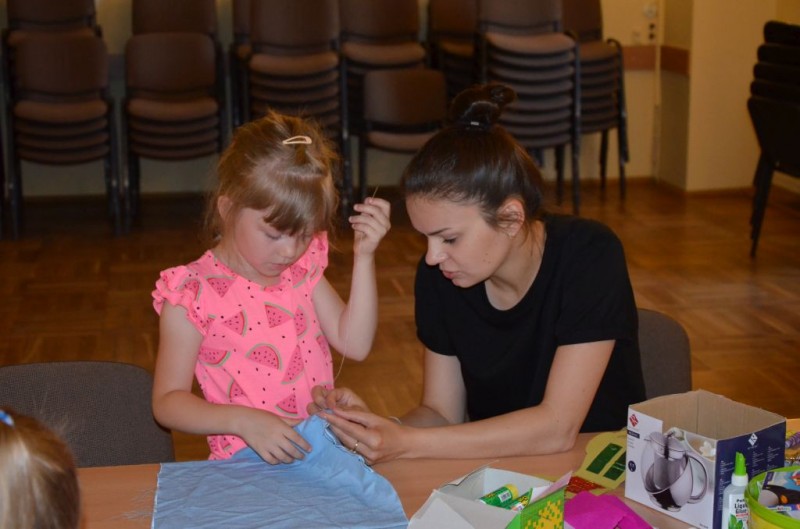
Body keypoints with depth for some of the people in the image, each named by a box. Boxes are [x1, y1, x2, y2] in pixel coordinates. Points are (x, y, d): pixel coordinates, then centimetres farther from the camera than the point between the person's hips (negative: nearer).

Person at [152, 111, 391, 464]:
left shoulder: (303, 268, 10)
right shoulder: (192, 294, -8)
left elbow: (354, 344, 3)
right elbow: (167, 402, -6)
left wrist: (364, 256, -3)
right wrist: (242, 421, -23)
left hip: (323, 452, 3)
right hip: (245, 468, -3)